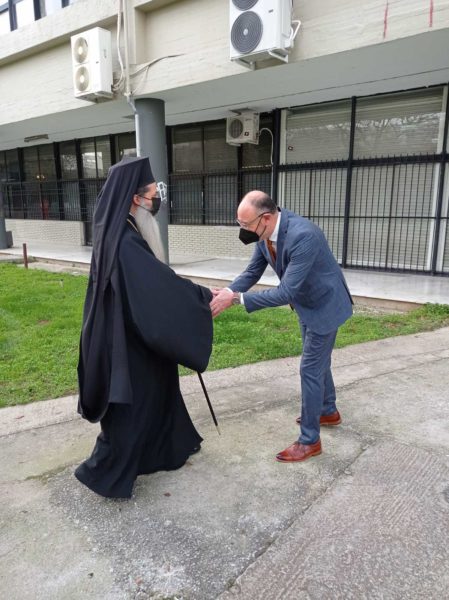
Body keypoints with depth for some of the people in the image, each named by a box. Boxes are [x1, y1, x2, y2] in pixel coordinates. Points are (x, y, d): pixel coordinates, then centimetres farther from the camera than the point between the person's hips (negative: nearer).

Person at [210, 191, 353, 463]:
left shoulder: (303, 235, -38)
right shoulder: (265, 232, -12)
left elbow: (285, 292, -39)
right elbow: (253, 272, -3)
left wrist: (236, 298, -38)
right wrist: (225, 293, -20)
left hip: (325, 304, -8)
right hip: (307, 302, 8)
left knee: (310, 368, -3)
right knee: (318, 361, 23)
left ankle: (310, 440, 13)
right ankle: (329, 411, 45)